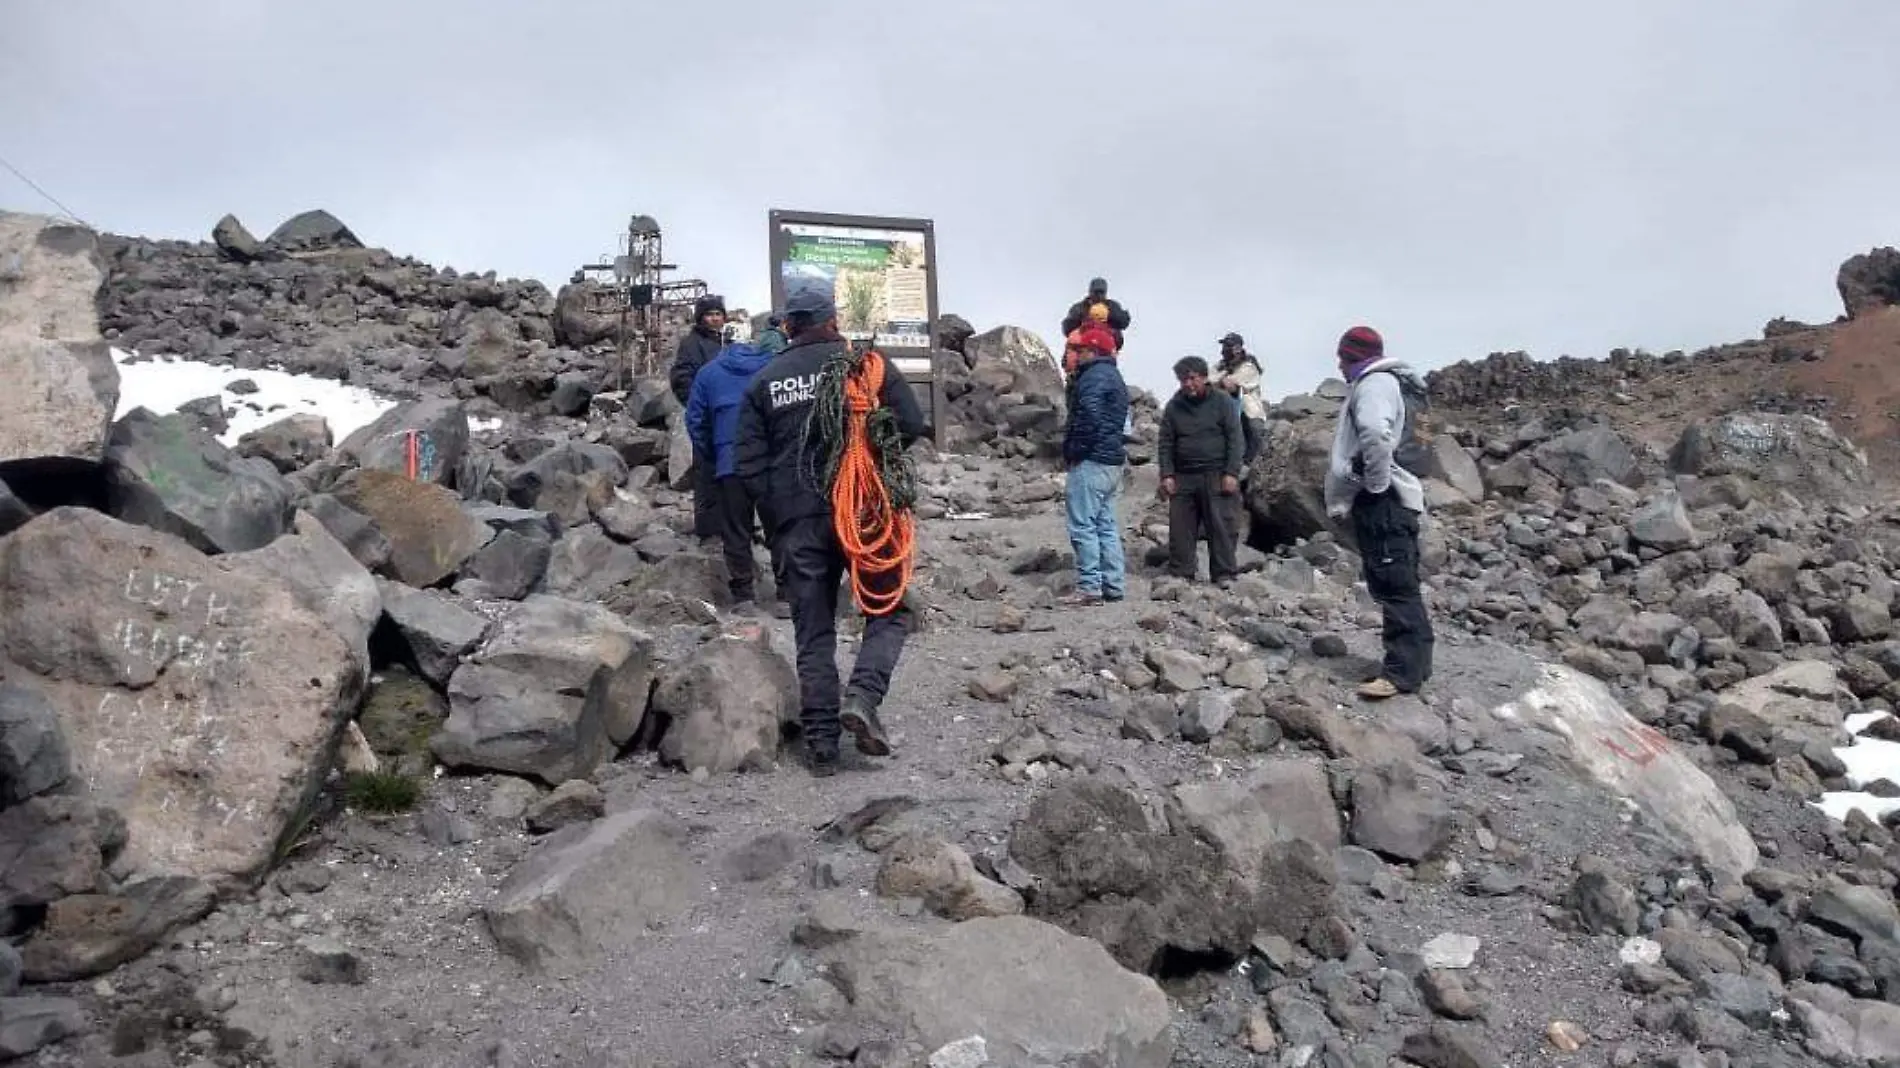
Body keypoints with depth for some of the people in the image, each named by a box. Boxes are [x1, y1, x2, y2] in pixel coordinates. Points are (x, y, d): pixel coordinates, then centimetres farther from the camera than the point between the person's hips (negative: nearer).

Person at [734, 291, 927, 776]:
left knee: (813, 631, 9)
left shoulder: (764, 380, 10)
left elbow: (749, 463, 6)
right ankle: (863, 697, -13)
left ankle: (821, 742, 9)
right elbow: (910, 422, -4)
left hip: (796, 519, 3)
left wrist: (776, 522, 13)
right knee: (890, 609, 10)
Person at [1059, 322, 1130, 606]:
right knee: (1107, 526, 12)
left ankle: (1089, 587, -9)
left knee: (1083, 526, -8)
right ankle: (1114, 586, 15)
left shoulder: (1094, 375, -12)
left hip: (1091, 462, -10)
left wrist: (1075, 451, -16)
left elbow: (1089, 416, -24)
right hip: (1113, 461, 10)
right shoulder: (1114, 376, 21)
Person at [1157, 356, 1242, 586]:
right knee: (1180, 528, 0)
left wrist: (1231, 473, -9)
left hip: (1216, 476, -3)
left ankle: (1224, 575, 1)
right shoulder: (1173, 407, 12)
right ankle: (1180, 574, 8)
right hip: (1183, 477, 3)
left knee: (1220, 526, -5)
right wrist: (1166, 475, 0)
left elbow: (1234, 440, 0)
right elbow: (1165, 444, 11)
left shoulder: (1223, 403, 4)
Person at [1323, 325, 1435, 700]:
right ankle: (1412, 662, 19)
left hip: (1383, 502, -10)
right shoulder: (1370, 385, 22)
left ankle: (1403, 671, -10)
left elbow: (1375, 433, -31)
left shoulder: (1375, 383, -10)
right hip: (1377, 501, 10)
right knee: (1394, 585, 13)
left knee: (1395, 585, -10)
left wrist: (1377, 481, -20)